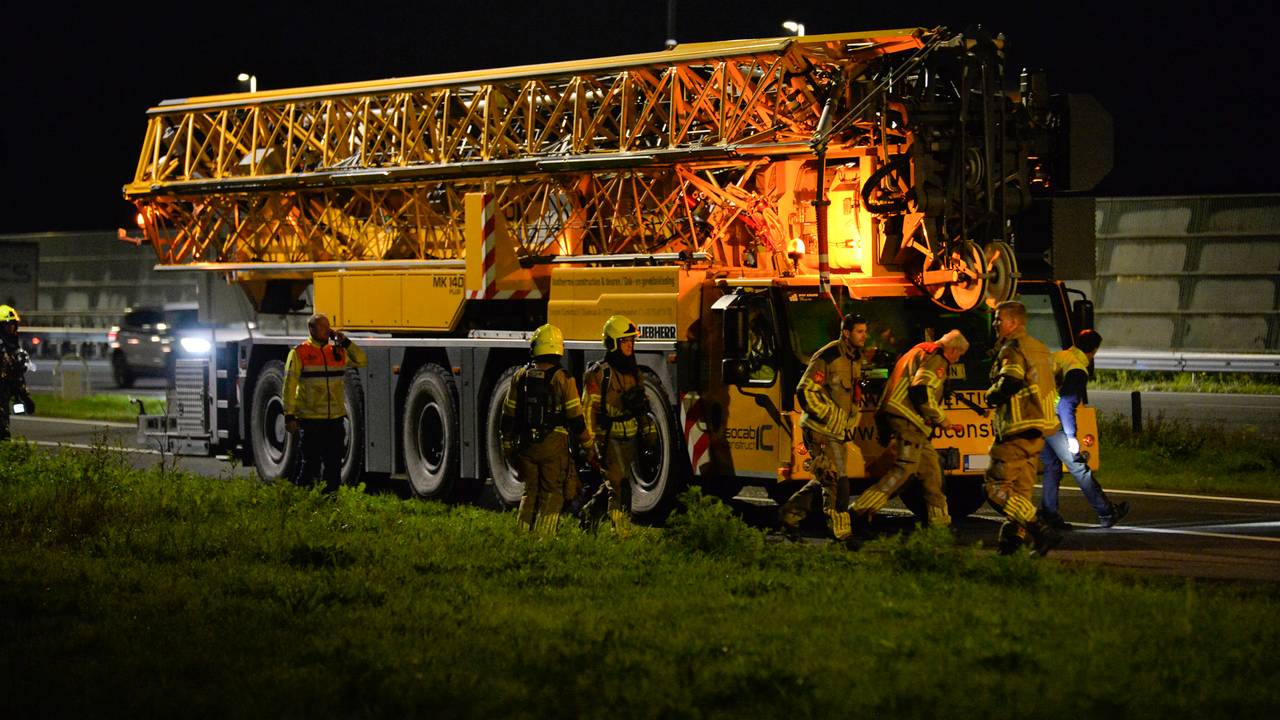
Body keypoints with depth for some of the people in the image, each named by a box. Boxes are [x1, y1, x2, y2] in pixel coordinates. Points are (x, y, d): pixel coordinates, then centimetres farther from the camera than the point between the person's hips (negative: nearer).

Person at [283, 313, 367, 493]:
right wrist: (289, 416, -10)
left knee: (334, 464, 8)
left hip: (335, 419, 5)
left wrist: (345, 342, 2)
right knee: (309, 464, -2)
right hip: (310, 421, -5)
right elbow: (289, 386, -5)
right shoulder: (299, 353, -3)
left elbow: (362, 361, 14)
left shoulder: (337, 351, 11)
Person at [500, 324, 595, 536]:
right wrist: (588, 447, 2)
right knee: (551, 495, 4)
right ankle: (542, 537, -4)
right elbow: (576, 419, -8)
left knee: (530, 493, 14)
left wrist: (508, 447, 19)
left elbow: (508, 417, 7)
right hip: (553, 446, -4)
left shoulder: (520, 377, 3)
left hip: (526, 446, 4)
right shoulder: (563, 380, -9)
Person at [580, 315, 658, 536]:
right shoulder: (599, 374, -10)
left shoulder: (633, 372, 12)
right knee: (620, 486, -10)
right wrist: (591, 444, -15)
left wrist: (649, 434, 15)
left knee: (614, 483, 16)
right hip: (609, 439, -7)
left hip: (630, 438, 7)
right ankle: (622, 534, -7)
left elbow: (642, 408, 20)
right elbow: (588, 410, -11)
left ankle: (591, 511, 36)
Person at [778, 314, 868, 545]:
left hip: (837, 432, 9)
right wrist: (829, 416, -20)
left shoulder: (855, 359, 12)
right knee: (836, 482, -10)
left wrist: (849, 426, 21)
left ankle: (790, 515, 28)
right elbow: (805, 391, -18)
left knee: (825, 481, 14)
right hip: (820, 431, -9)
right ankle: (841, 535, -7)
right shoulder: (828, 357, -16)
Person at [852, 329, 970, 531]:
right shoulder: (936, 360, -8)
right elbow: (921, 391, -22)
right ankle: (861, 509, -20)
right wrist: (940, 419, -12)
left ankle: (939, 518, 19)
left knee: (930, 468, 14)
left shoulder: (922, 353, 26)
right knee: (903, 469, -14)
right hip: (907, 421, -11)